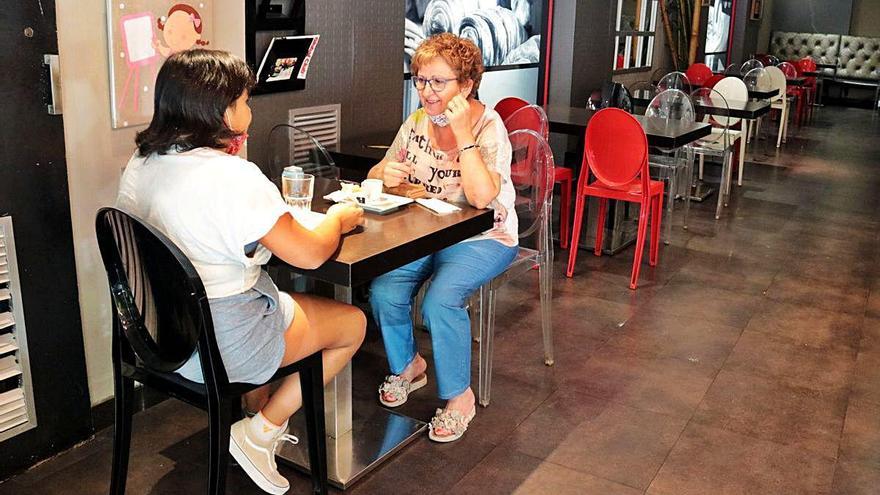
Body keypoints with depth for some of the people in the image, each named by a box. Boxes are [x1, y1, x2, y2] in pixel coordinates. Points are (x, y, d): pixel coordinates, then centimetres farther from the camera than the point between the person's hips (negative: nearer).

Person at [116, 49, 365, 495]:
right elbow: (310, 254, -22)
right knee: (353, 323, 10)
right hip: (221, 344, -9)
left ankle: (256, 407, 32)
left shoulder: (140, 165, -1)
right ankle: (261, 433, 12)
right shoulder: (234, 177, -26)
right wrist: (337, 219, -1)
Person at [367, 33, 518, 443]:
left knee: (441, 301, -29)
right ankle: (408, 365, 14)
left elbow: (481, 197, -30)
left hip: (482, 238, -5)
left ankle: (459, 396, -4)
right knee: (383, 292, -18)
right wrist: (386, 174, -15)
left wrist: (462, 133, -28)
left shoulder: (489, 127, -14)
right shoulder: (417, 122, 4)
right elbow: (378, 175, 10)